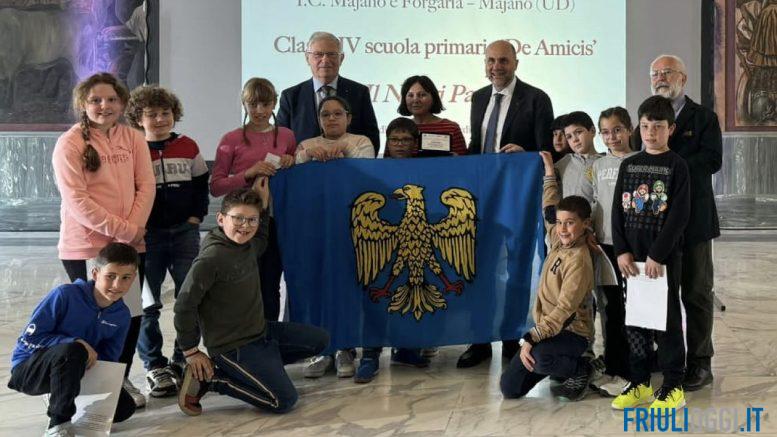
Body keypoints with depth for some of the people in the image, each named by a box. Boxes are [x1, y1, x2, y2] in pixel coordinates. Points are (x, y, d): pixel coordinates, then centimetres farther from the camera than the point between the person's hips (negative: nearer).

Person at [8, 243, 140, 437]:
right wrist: (77, 343, -28)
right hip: (29, 370, -5)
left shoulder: (122, 315, -5)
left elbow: (108, 358, 1)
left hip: (77, 372, 6)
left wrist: (92, 356, -22)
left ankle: (58, 399, 14)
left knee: (125, 407, -10)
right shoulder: (65, 295, -22)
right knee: (71, 351, -39)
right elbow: (30, 337, -19)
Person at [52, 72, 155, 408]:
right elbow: (76, 200, -14)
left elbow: (146, 185, 3)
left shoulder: (133, 138, 8)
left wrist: (134, 227, -11)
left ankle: (121, 380, 26)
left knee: (132, 314, 8)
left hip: (132, 244, 5)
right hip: (86, 247, -4)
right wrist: (122, 230, -17)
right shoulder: (70, 143, -6)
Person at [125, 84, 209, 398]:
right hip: (147, 235, -3)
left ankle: (182, 360, 19)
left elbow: (201, 184, 14)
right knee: (147, 305, 2)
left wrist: (196, 217, 3)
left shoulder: (188, 147, 7)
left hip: (185, 232, 3)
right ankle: (155, 368, 12)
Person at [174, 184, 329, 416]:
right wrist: (191, 352, -13)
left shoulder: (248, 245, 2)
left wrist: (263, 204, 15)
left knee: (320, 339, 14)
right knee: (284, 400, -12)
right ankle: (210, 377, -2)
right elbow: (184, 305, -20)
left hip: (259, 331, 9)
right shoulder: (211, 257, -23)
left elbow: (261, 242, 28)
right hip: (231, 345, -9)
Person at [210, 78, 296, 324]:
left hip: (276, 220, 3)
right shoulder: (231, 140, -1)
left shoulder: (286, 136, 8)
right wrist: (248, 174, -16)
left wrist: (292, 163, -1)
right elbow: (215, 187, -4)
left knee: (271, 288, 9)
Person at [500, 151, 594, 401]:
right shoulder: (558, 242, 3)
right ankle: (558, 364, 23)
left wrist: (530, 338, -31)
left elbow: (563, 311, -24)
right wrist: (549, 172, 24)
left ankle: (580, 370, -6)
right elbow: (550, 209, 21)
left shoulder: (579, 260, -19)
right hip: (546, 328, 7)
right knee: (509, 389, -1)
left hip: (572, 332, -7)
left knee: (539, 358, -39)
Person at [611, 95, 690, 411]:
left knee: (666, 318, 2)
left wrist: (658, 255, -16)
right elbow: (618, 210, 6)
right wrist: (622, 251, -4)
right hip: (631, 256, 5)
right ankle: (639, 382, 21)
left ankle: (673, 386, 13)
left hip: (664, 257, -5)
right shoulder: (628, 165, 9)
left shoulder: (676, 166, -5)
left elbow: (679, 215, -11)